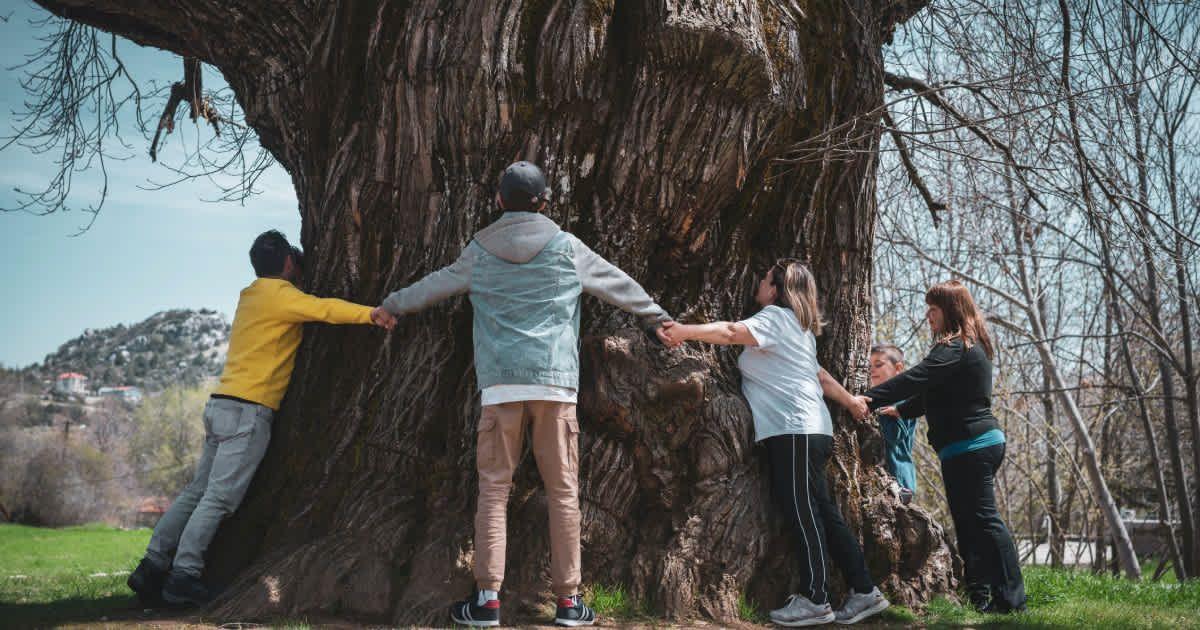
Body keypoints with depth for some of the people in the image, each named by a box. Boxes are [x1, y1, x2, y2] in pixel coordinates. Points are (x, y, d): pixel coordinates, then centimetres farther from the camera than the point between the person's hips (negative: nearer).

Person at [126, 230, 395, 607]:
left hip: (222, 406, 9)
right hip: (248, 410, -9)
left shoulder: (252, 296, 19)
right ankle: (183, 576, -8)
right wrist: (370, 313, -35)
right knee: (219, 498, -8)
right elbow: (322, 308, -23)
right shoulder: (279, 294, -7)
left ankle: (153, 566, 11)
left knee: (198, 491, 11)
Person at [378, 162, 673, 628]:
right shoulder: (567, 247, 7)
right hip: (555, 382, -1)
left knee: (493, 489, 6)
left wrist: (392, 305, 44)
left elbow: (434, 284, 25)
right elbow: (619, 285, 18)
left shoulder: (479, 251, 10)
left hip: (500, 383, 1)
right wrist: (656, 317, 34)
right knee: (563, 491, 5)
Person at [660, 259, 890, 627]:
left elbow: (732, 332, -21)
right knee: (821, 514, 10)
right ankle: (864, 592, 13)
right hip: (808, 430, 10)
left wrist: (686, 331, -27)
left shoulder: (777, 317, -4)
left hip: (794, 430, -10)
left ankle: (815, 600, -7)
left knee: (804, 514, -9)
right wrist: (849, 401, 39)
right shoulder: (797, 326, 25)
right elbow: (820, 375, 31)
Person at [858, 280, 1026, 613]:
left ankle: (1011, 598, -3)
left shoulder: (954, 348, -14)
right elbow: (935, 392, 24)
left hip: (969, 447, -11)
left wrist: (869, 399, -25)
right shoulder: (971, 346, 20)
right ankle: (980, 594, 17)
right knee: (970, 521, 13)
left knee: (983, 520, -7)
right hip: (984, 441, 11)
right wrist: (899, 409, 18)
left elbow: (915, 378, -25)